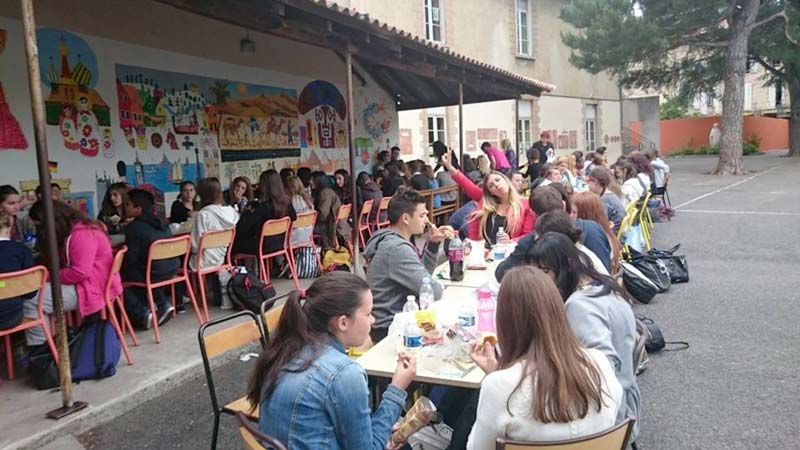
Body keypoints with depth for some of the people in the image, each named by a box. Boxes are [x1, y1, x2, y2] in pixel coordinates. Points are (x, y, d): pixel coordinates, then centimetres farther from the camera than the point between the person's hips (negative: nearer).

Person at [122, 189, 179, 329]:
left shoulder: (134, 227, -12)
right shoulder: (161, 223, 10)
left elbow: (130, 259, -15)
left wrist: (119, 267, 6)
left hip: (153, 274, -7)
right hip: (171, 270, 7)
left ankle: (142, 313, 6)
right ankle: (164, 304, 19)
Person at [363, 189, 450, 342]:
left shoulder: (391, 240, 7)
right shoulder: (397, 248, -23)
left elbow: (421, 276, 14)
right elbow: (433, 292, -25)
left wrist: (433, 244, 2)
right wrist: (440, 286, -3)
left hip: (394, 318, 9)